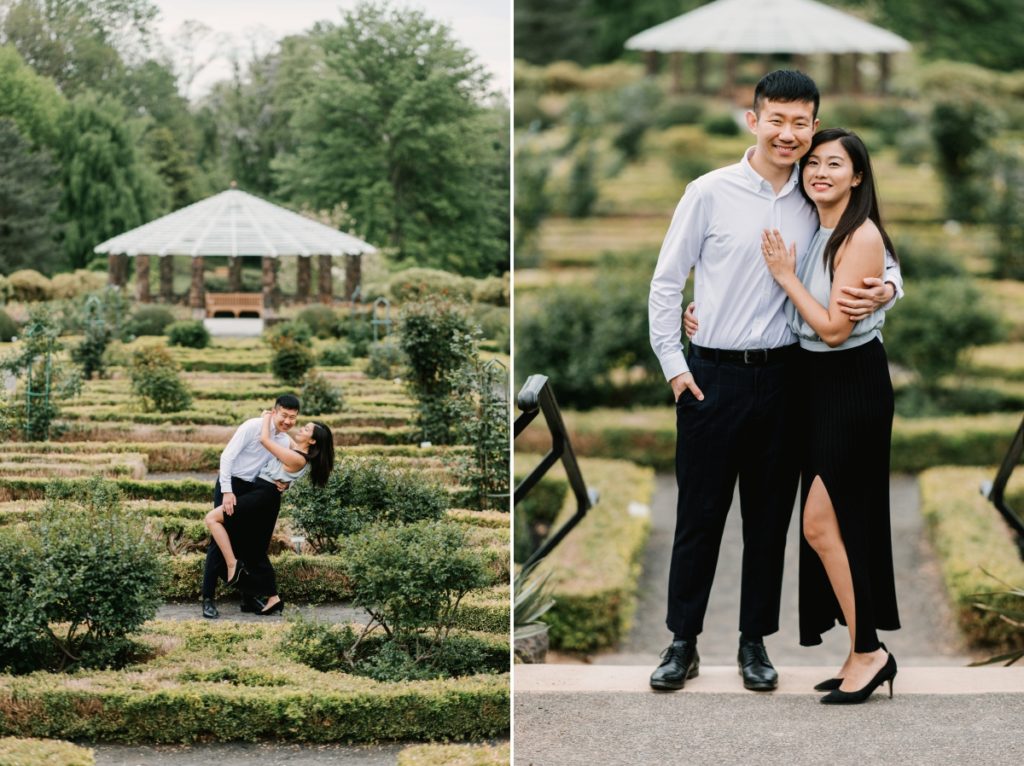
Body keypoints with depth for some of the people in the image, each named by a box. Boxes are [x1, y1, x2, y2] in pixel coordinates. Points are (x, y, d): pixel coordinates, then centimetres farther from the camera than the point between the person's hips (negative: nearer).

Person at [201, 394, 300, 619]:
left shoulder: (286, 442, 4)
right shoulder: (253, 427, -16)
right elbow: (227, 456, -19)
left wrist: (284, 483, -13)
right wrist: (227, 491, -24)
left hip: (253, 490, 7)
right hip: (231, 484, -7)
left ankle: (248, 598, 20)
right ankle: (208, 599, -4)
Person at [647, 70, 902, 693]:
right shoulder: (712, 193, -4)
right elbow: (667, 282, 1)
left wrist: (888, 287, -10)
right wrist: (673, 363, -3)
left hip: (783, 377, 3)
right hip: (713, 376, -3)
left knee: (770, 517, 10)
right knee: (700, 514, 4)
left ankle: (755, 642, 21)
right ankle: (683, 643, 15)